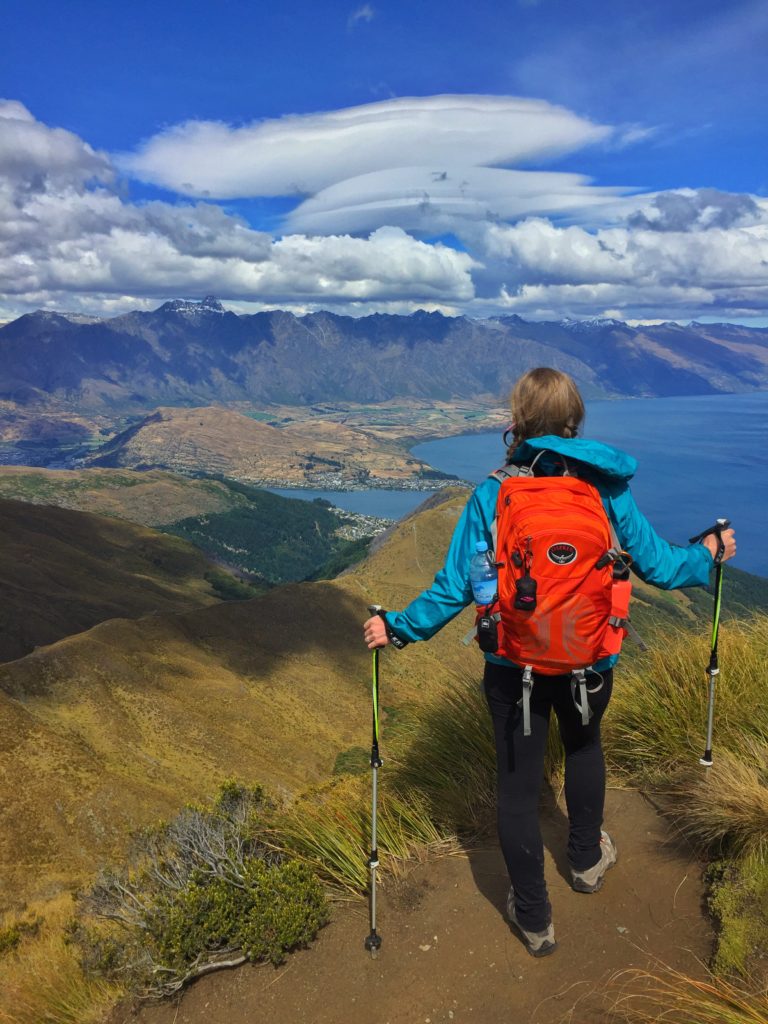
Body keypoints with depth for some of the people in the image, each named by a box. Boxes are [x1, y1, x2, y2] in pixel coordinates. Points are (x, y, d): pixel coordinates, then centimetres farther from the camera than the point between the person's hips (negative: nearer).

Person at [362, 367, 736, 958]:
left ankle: (534, 917, 31)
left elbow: (455, 587, -11)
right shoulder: (607, 488, -8)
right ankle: (587, 859, 53)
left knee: (518, 785, 14)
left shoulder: (491, 496, -12)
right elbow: (656, 564, -1)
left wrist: (398, 629, 3)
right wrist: (709, 555, 20)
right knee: (584, 746, 32)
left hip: (514, 667, -2)